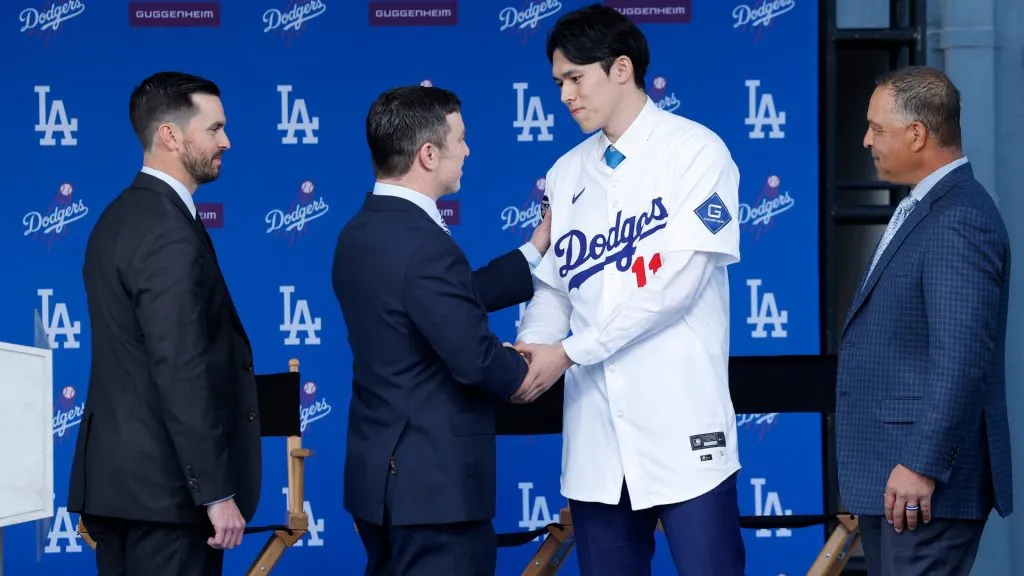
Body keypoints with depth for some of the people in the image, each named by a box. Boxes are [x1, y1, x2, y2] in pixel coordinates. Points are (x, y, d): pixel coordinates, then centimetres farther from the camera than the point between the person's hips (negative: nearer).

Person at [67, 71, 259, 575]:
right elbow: (182, 373, -22)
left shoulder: (119, 217, 13)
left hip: (117, 474, 10)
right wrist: (217, 492, -20)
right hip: (166, 486, -10)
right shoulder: (171, 236, -17)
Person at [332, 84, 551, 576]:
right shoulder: (424, 245, -23)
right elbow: (476, 359, -24)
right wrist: (523, 373, -3)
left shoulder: (361, 233, 8)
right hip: (434, 481, -10)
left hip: (382, 471, 10)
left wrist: (536, 250, 20)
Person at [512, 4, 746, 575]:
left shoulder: (695, 151, -4)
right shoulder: (568, 173, 13)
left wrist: (570, 352, -15)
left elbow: (680, 278, -13)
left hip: (681, 422, -5)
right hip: (594, 430, 5)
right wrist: (530, 352, -8)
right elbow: (553, 289, 14)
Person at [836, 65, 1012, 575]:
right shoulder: (921, 209, 18)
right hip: (888, 475, 11)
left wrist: (922, 466, -25)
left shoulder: (959, 221, -17)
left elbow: (961, 357, -24)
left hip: (929, 480, -11)